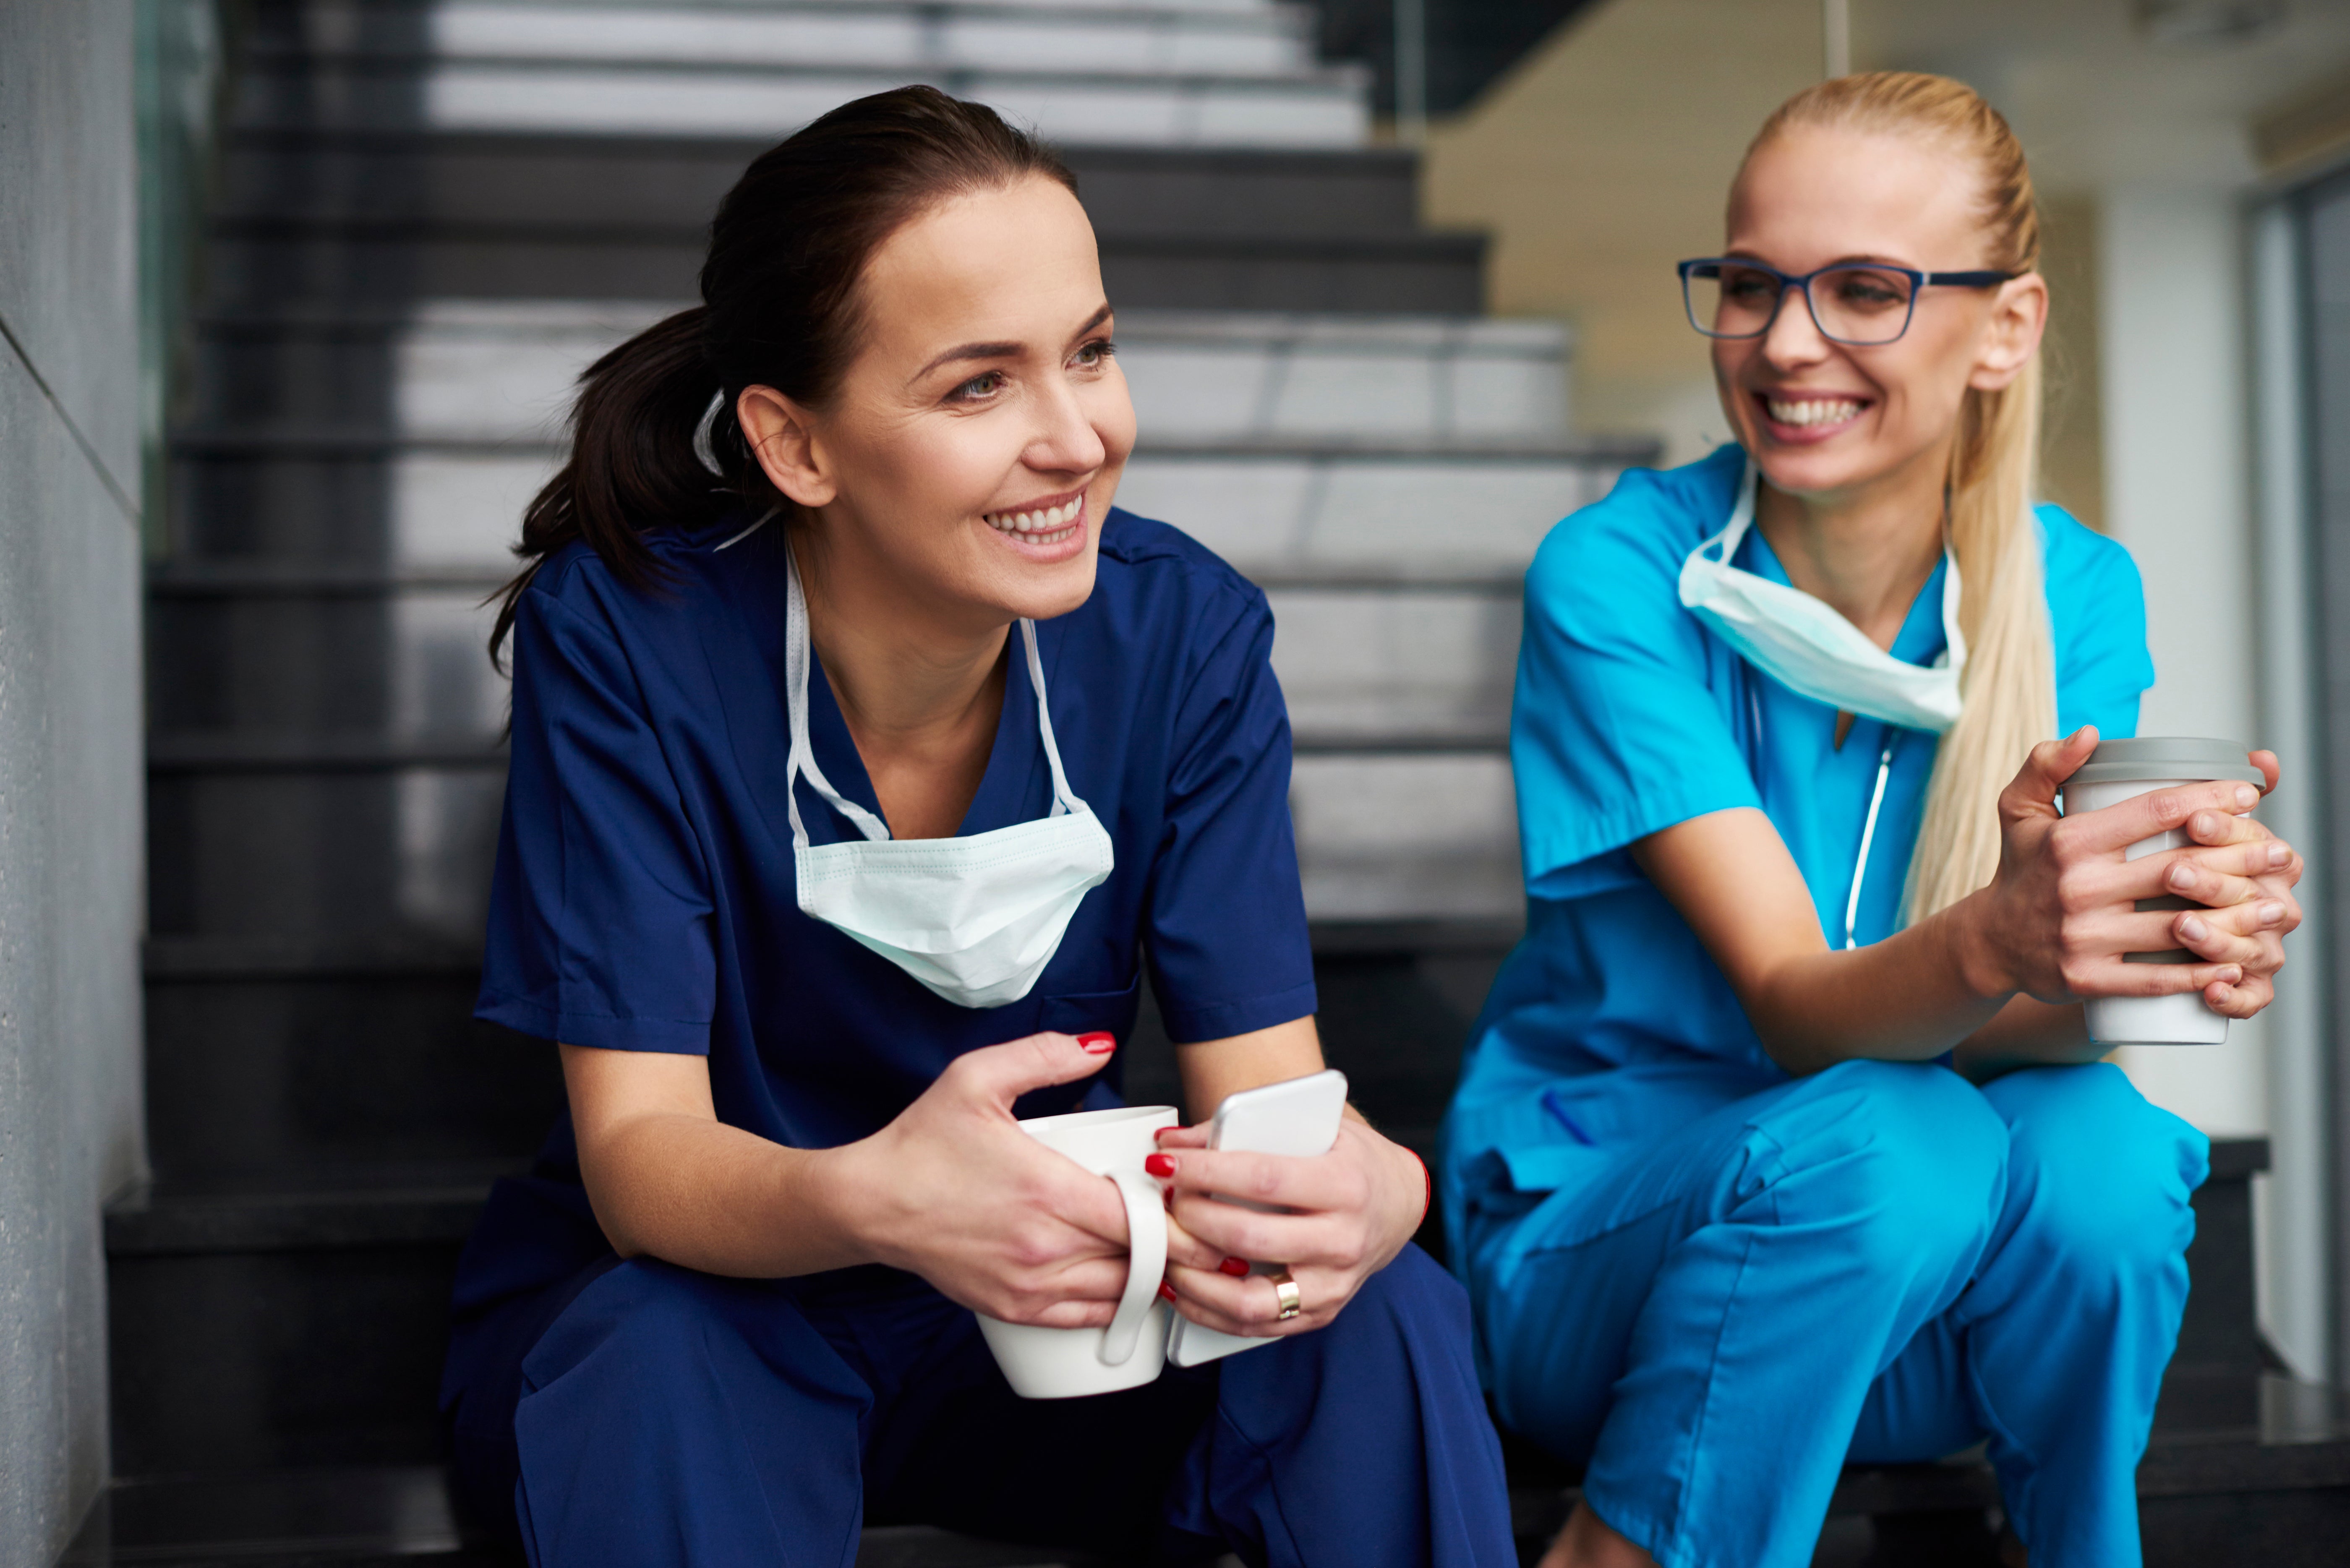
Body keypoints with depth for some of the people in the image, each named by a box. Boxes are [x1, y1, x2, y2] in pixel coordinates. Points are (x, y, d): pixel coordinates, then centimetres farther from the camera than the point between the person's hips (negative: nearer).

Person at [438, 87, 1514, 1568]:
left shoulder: (1184, 632, -13)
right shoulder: (622, 637, -21)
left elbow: (1272, 1090, -16)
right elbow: (637, 1152, -24)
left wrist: (1368, 1188, -42)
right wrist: (869, 1201, -48)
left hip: (1057, 1289, 2)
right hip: (702, 1290, -2)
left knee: (1390, 1319, -25)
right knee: (659, 1366, -36)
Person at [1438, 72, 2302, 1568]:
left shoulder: (2075, 593, -5)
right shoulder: (1615, 579, -16)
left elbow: (2029, 1018, -17)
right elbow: (1796, 1007, -24)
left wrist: (2169, 945, -41)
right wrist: (1994, 948, -47)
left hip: (1918, 1304, 3)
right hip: (1601, 1218, -3)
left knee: (2098, 1147, -29)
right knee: (1882, 1139, -33)